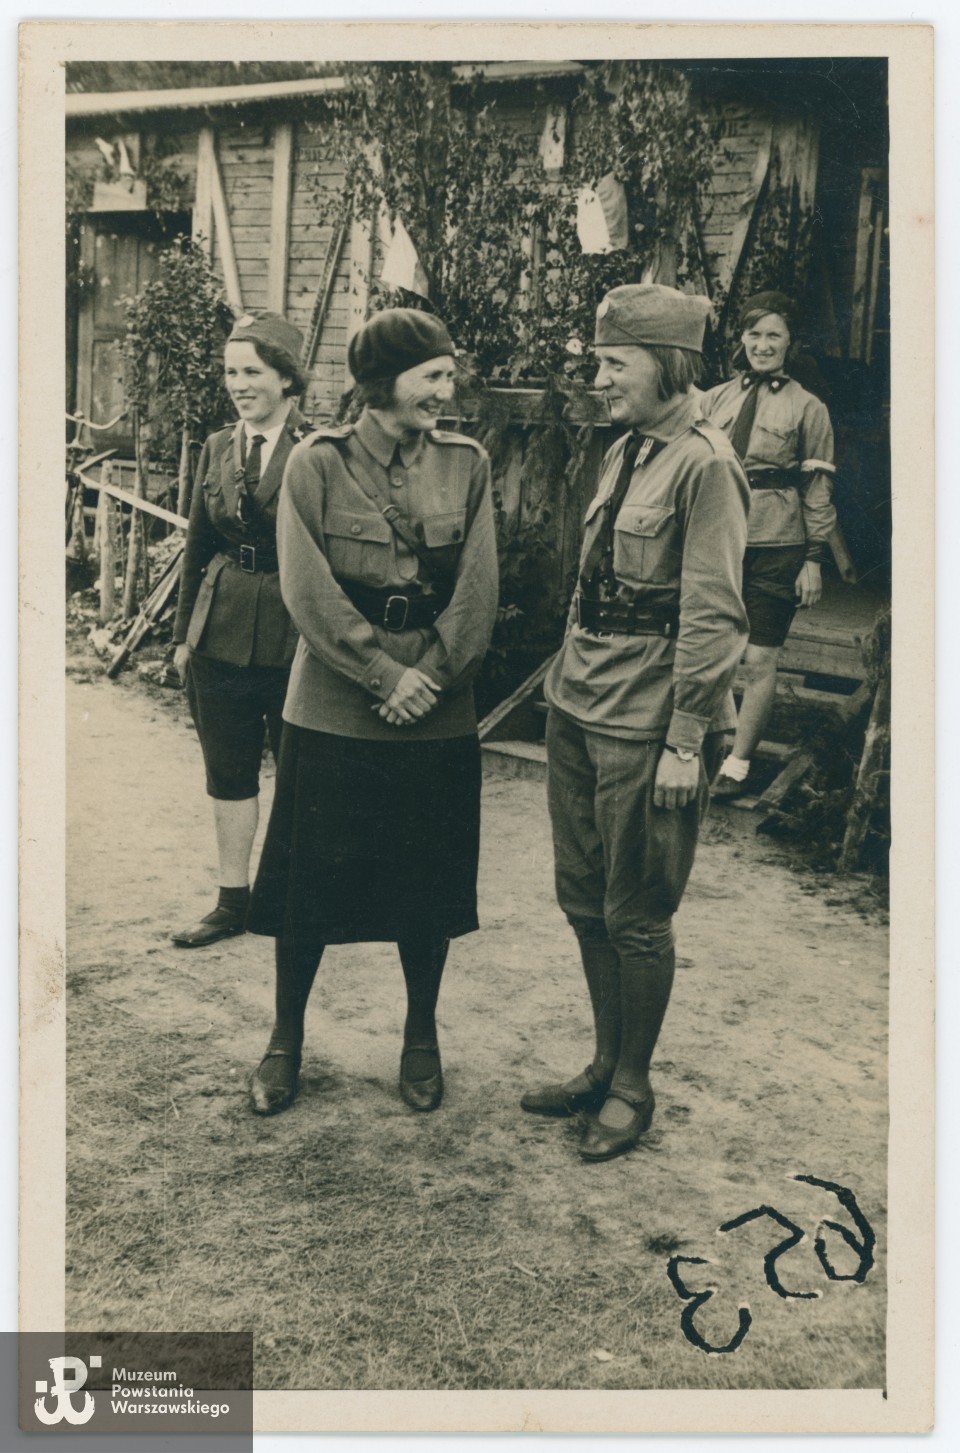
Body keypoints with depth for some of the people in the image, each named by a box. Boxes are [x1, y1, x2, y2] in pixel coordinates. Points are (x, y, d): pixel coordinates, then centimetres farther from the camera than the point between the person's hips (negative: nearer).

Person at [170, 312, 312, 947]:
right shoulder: (218, 448, 8)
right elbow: (198, 546, 14)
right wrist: (184, 631, 15)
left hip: (294, 632, -5)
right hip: (222, 632, 5)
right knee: (228, 770, 11)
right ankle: (233, 900, 24)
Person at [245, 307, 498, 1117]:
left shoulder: (467, 465, 3)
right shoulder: (319, 463, -4)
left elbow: (478, 593, -2)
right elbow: (308, 590, -10)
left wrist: (429, 676, -14)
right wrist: (385, 674, -16)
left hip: (437, 715, 2)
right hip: (333, 710, -2)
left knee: (428, 884, 11)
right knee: (311, 878, 7)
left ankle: (422, 1038, 31)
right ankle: (286, 1040, 27)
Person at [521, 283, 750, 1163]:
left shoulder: (705, 465, -14)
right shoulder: (627, 450, 11)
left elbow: (713, 619, -17)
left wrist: (685, 742, -18)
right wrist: (570, 680, 15)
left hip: (644, 724, -8)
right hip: (580, 706, 9)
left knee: (636, 914, 5)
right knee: (584, 897, 16)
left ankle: (633, 1088, 24)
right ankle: (605, 1064, 33)